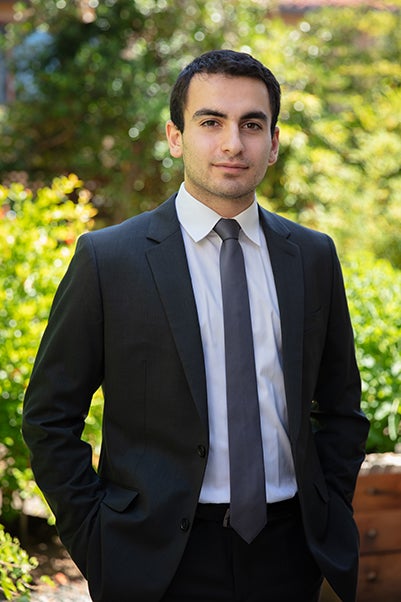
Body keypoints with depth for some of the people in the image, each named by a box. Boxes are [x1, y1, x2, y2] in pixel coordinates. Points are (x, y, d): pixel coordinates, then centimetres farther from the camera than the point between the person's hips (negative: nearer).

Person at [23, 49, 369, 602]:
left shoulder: (314, 257, 5)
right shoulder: (108, 259, -5)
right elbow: (49, 418, -2)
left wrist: (331, 514, 5)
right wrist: (95, 542, -6)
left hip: (288, 555, 3)